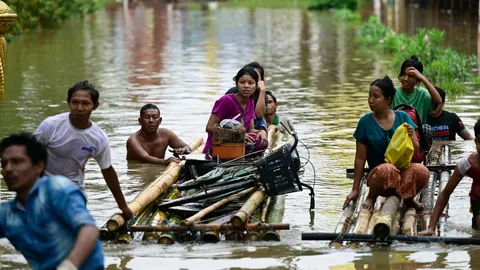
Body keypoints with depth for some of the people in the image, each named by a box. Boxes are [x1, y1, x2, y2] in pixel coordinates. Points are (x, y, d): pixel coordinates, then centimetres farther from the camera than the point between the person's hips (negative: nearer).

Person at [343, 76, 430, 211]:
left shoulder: (402, 117, 2)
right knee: (387, 169, -38)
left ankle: (408, 198, 1)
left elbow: (416, 152, 7)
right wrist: (355, 190, 1)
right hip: (378, 174, -2)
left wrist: (411, 137, -15)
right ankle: (371, 197, -6)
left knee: (421, 171, -32)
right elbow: (360, 158, 0)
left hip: (404, 171, 2)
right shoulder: (365, 122, -3)